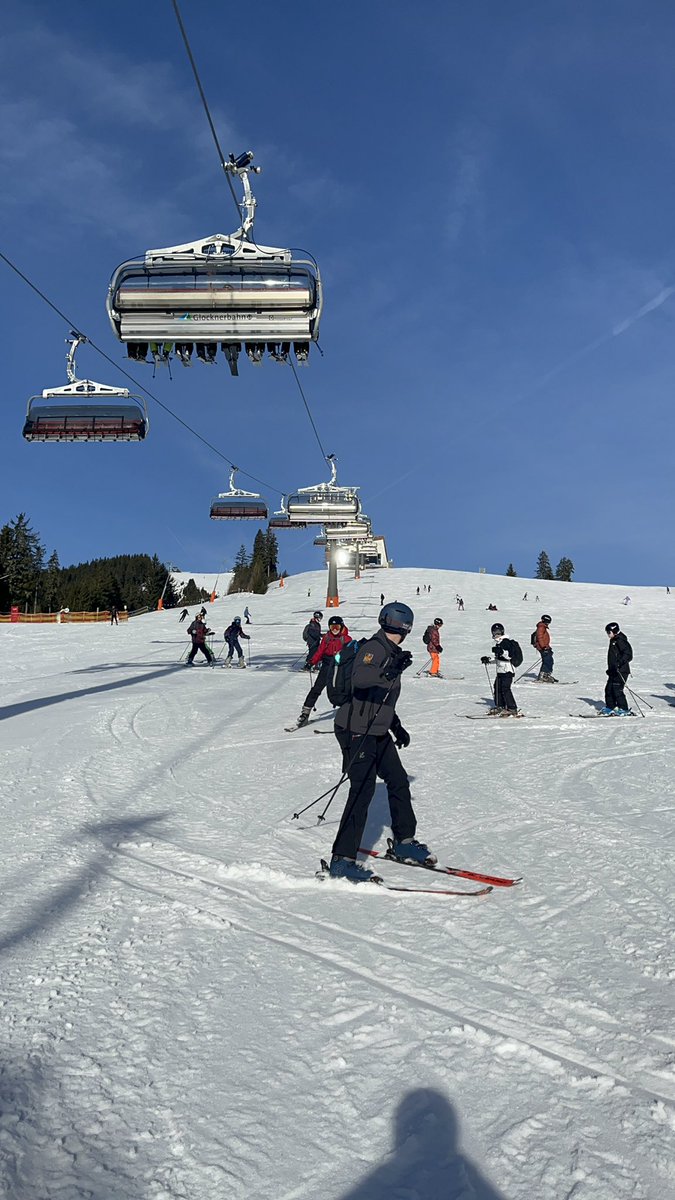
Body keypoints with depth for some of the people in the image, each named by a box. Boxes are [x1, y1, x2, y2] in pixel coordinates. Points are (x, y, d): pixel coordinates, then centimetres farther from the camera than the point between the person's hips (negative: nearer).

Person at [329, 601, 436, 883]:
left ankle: (404, 842, 32)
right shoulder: (373, 648, -15)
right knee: (363, 790, -13)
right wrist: (387, 672, -50)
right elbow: (359, 679, -37)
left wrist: (396, 726, 28)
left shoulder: (391, 653, 15)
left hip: (378, 732, 10)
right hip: (356, 732, -10)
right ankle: (342, 860, -9)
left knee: (399, 782, 16)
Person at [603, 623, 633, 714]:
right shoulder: (613, 641, 17)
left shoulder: (620, 641, -13)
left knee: (617, 689, -11)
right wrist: (610, 669, 26)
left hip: (621, 671, -10)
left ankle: (623, 709, -3)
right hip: (614, 671, 10)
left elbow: (628, 653, -23)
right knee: (608, 689, 10)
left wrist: (619, 663, -31)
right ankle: (609, 707, 19)